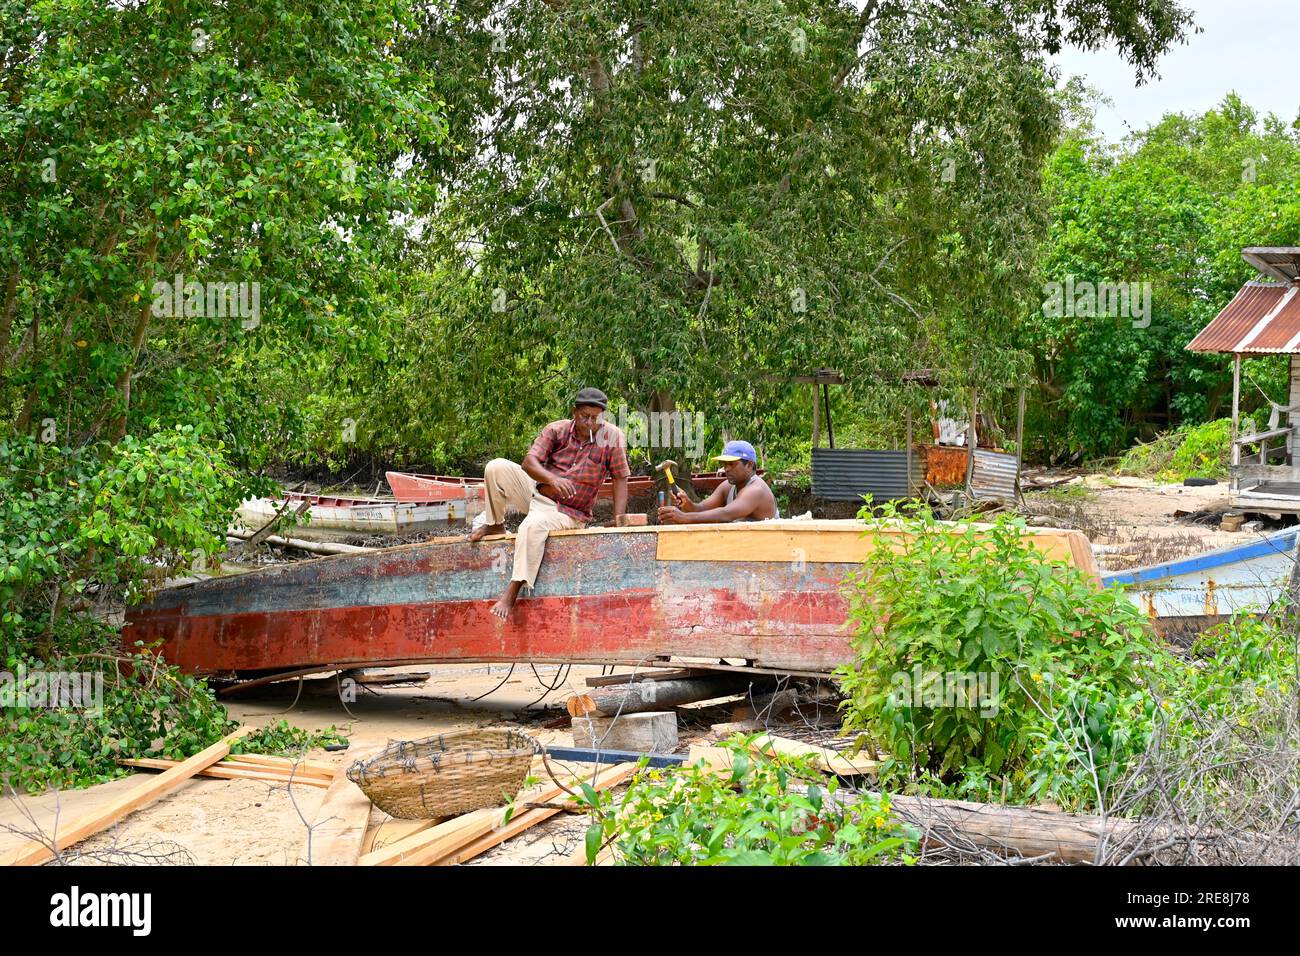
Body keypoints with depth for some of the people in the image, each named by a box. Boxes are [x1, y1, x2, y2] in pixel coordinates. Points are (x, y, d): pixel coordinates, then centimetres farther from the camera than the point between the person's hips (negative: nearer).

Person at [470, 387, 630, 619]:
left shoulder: (612, 437, -7)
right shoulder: (557, 430, -3)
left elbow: (620, 479, -6)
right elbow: (529, 461, -13)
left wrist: (618, 520, -17)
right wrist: (552, 479, -34)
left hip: (568, 512, -4)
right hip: (536, 493, 4)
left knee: (533, 526, -36)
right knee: (496, 468, -17)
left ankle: (512, 593, -34)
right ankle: (495, 525, 3)